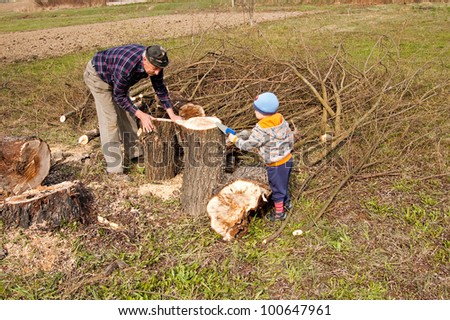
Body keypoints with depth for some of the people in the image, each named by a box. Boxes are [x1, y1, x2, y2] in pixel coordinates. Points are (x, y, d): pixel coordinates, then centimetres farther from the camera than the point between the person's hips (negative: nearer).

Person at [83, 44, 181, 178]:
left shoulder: (155, 63, -21)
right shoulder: (126, 66, -42)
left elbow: (160, 88, -6)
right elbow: (119, 96, -28)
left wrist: (172, 114, -11)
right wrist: (140, 115, -29)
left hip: (115, 76, 7)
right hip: (97, 75, -7)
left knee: (126, 115, 10)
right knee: (110, 120, -12)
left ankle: (133, 153, 26)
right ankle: (114, 168, -9)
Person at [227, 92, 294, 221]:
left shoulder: (261, 130, -27)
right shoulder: (281, 120, -5)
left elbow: (248, 145, -21)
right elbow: (290, 138, 6)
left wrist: (235, 139, -5)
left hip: (275, 165, -8)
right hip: (287, 159, 8)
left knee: (277, 188, 12)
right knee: (282, 184, 29)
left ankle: (279, 213, 30)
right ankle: (286, 203, 49)